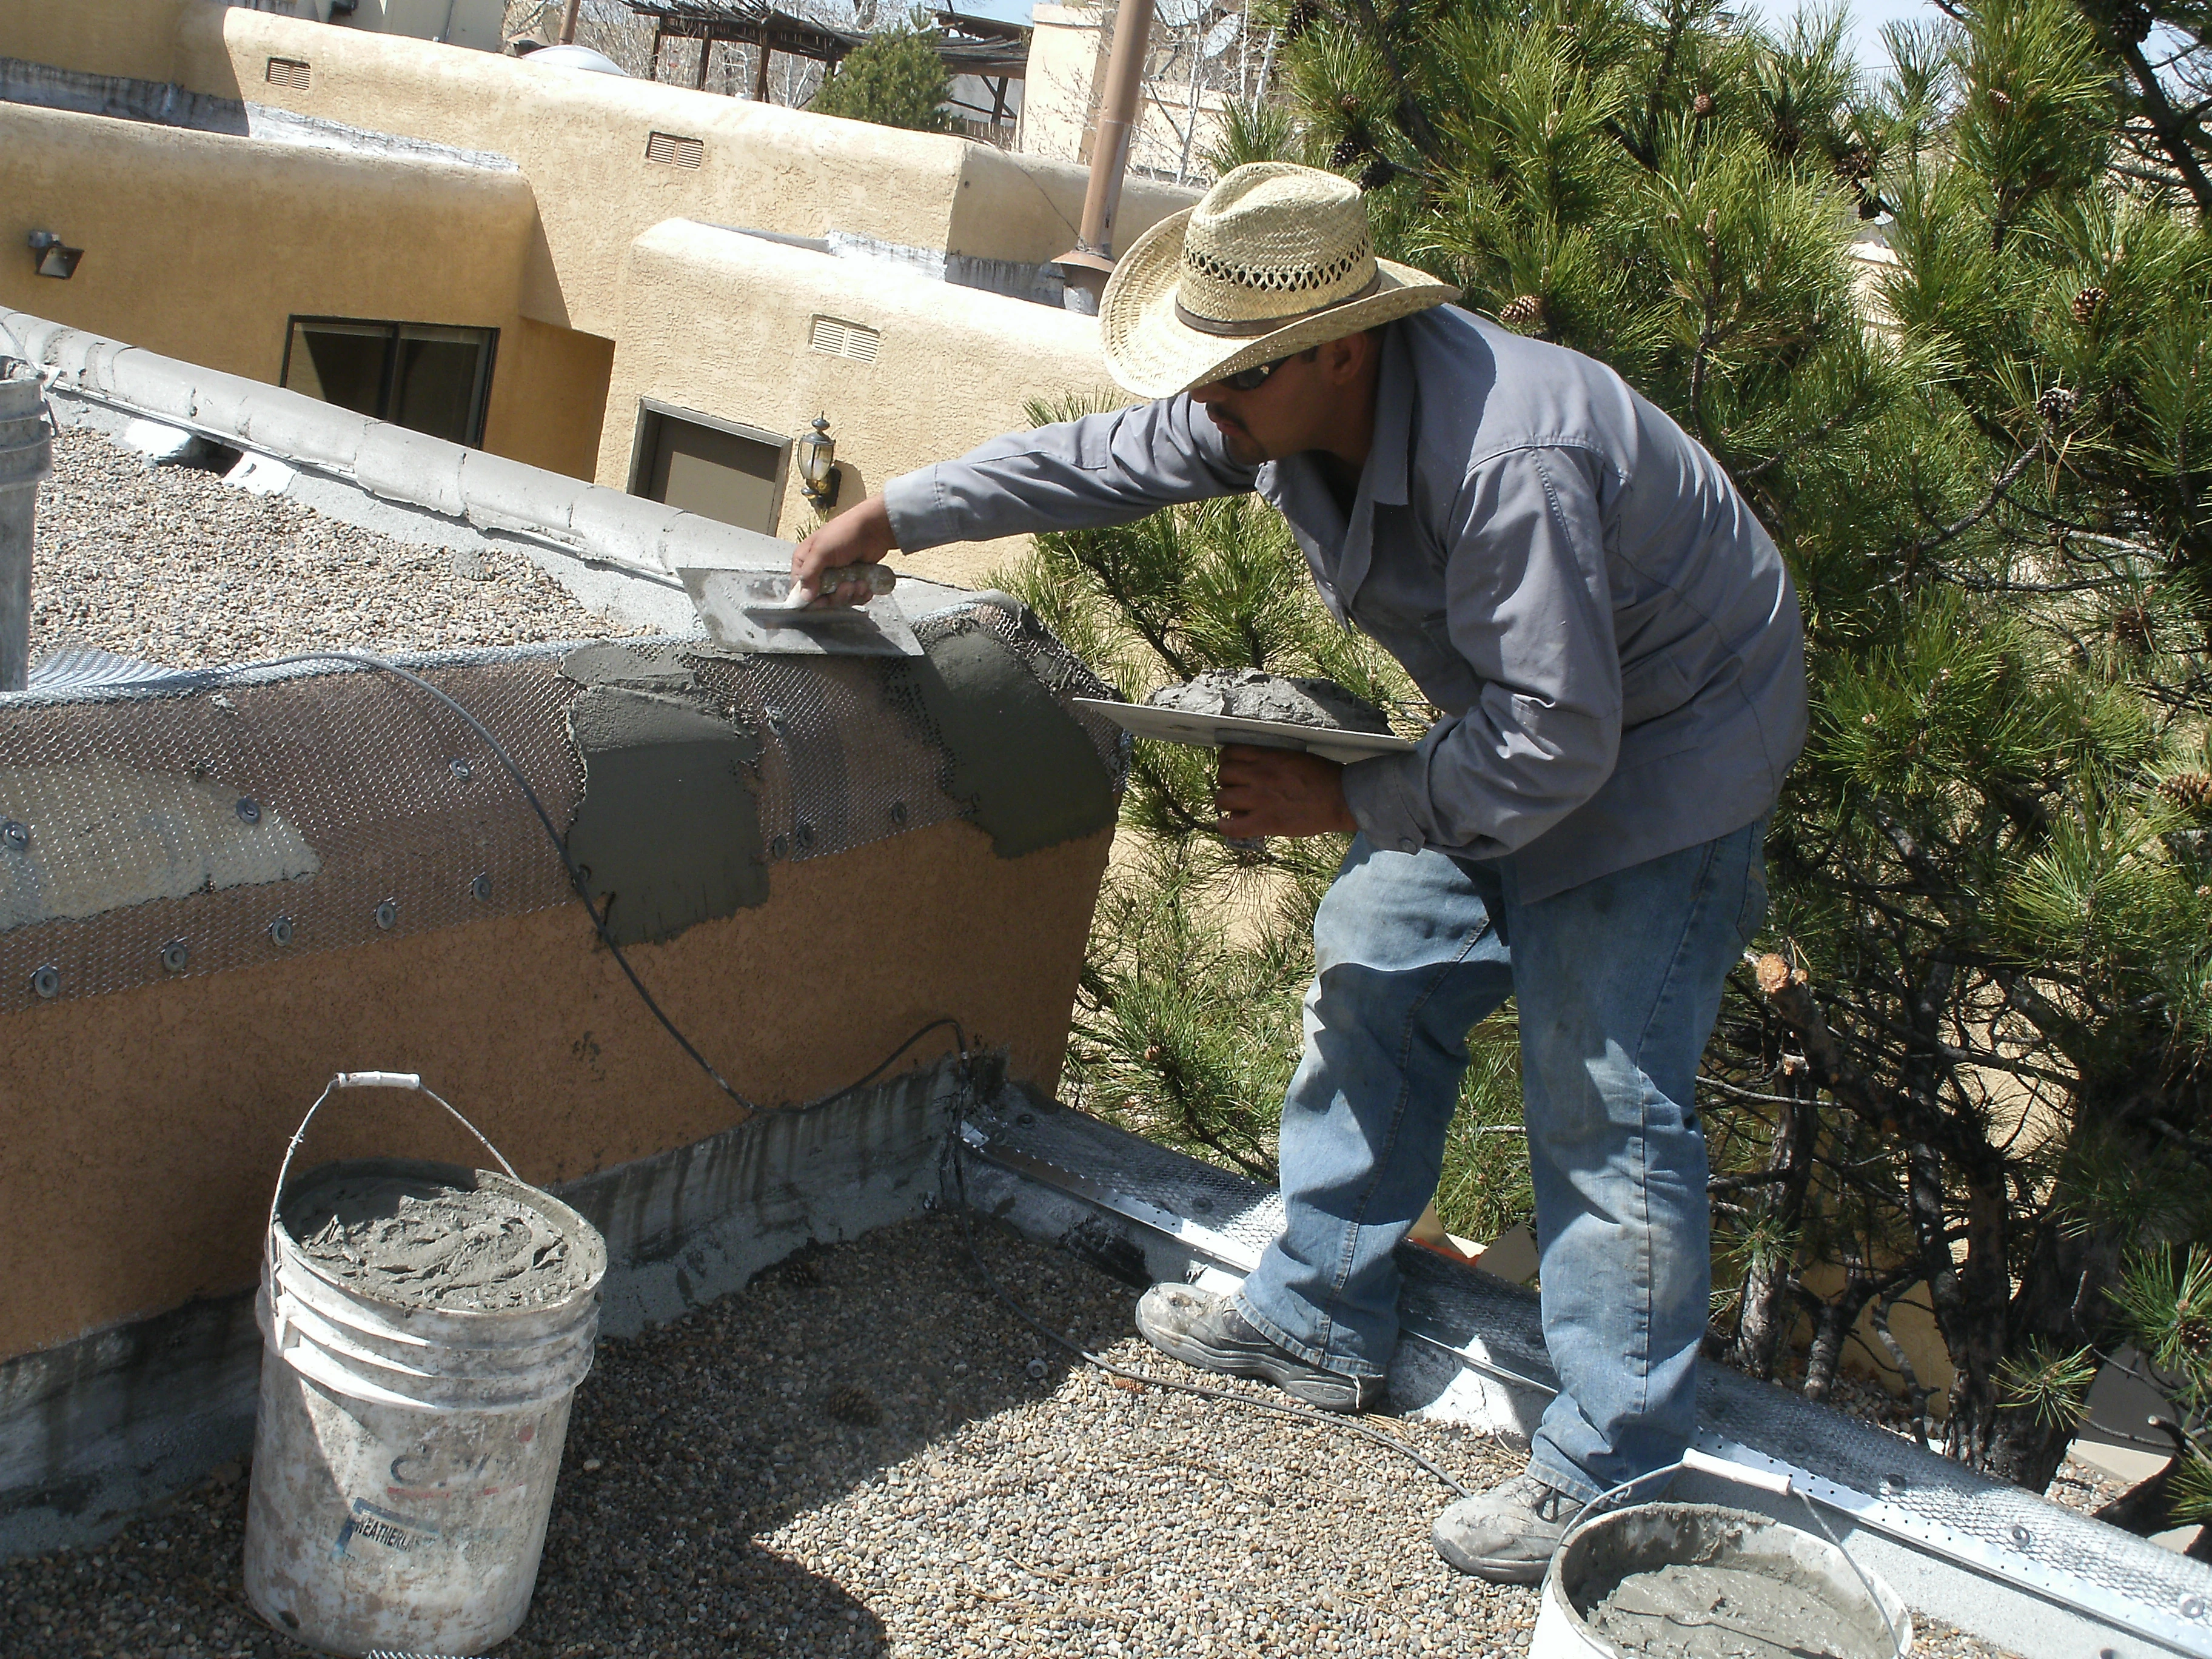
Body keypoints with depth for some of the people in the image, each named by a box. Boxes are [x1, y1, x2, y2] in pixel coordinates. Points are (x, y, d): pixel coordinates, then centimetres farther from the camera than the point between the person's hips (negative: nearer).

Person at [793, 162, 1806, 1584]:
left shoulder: (1510, 462, -37)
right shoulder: (1293, 404, -10)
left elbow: (1555, 741, -33)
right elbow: (1103, 459, 4)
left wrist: (1344, 802, -25)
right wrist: (893, 516, 5)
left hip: (1662, 748, -9)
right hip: (1523, 711, 9)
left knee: (1606, 1107, -9)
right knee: (1375, 972, 12)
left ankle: (1611, 1482, 3)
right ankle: (1320, 1321, 27)